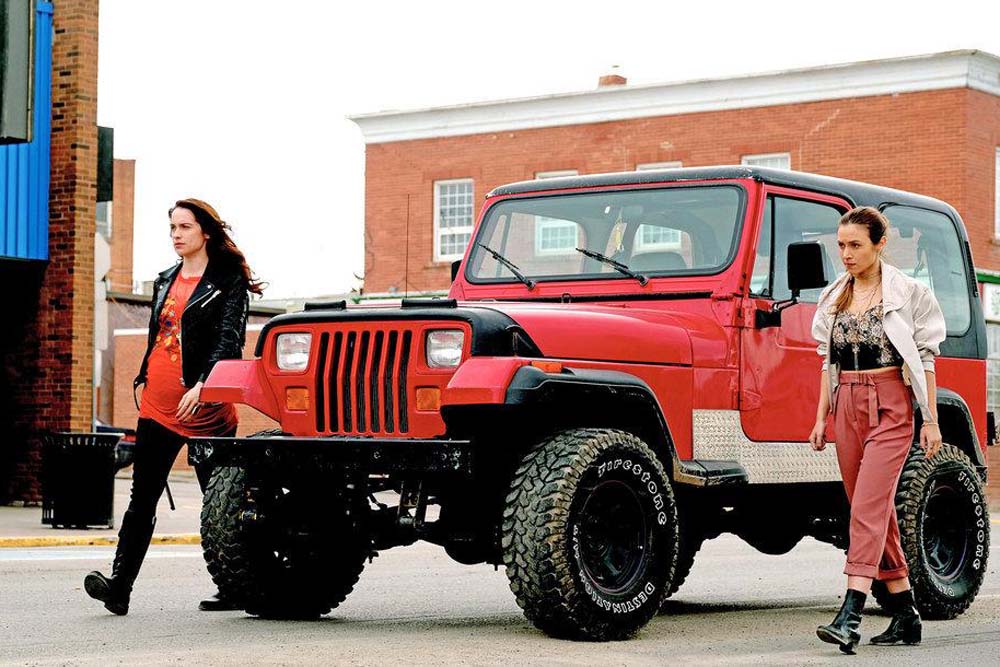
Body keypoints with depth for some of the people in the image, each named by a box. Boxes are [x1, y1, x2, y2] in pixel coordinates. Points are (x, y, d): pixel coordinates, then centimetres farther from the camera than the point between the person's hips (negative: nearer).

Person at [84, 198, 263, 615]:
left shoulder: (228, 282, -4)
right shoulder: (165, 281, 17)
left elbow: (228, 339, -15)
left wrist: (201, 385, -28)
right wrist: (144, 380, 21)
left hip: (205, 406, -6)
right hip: (158, 404, 6)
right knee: (142, 497, -2)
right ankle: (119, 585, -8)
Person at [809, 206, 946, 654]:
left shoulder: (907, 294, -3)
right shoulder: (834, 298, 12)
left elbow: (925, 359, -3)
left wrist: (930, 420, -6)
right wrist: (821, 417, 11)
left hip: (890, 406, -6)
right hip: (847, 407, 6)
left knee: (868, 507, -16)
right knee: (877, 512, 9)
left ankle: (850, 617, -23)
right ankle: (905, 615, 18)